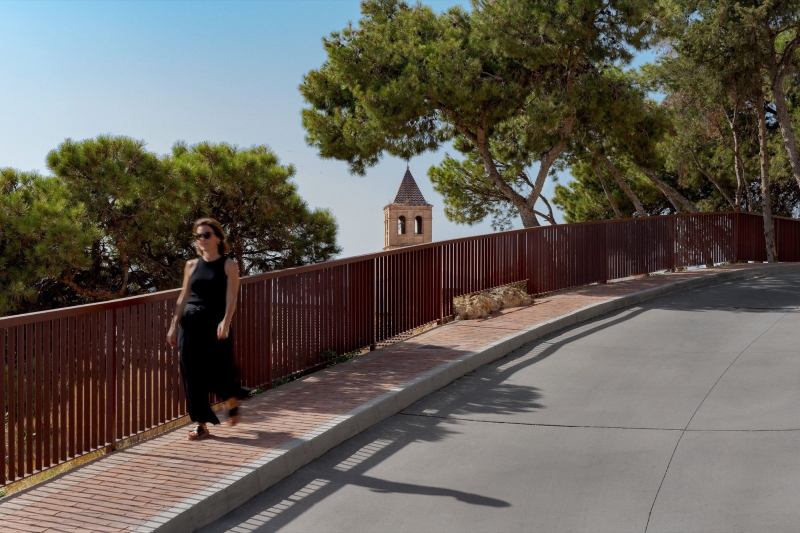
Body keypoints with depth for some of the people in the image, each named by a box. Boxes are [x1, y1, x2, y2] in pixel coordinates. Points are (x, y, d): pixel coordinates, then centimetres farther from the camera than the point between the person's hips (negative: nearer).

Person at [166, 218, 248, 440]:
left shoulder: (228, 266, -2)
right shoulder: (191, 265, 10)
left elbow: (231, 298, -11)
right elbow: (183, 297, 13)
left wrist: (225, 322, -27)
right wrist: (174, 326, 9)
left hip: (215, 323, -4)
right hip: (190, 323, 4)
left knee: (218, 370, -2)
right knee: (193, 374, 3)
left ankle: (232, 403, 32)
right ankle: (201, 425, 12)